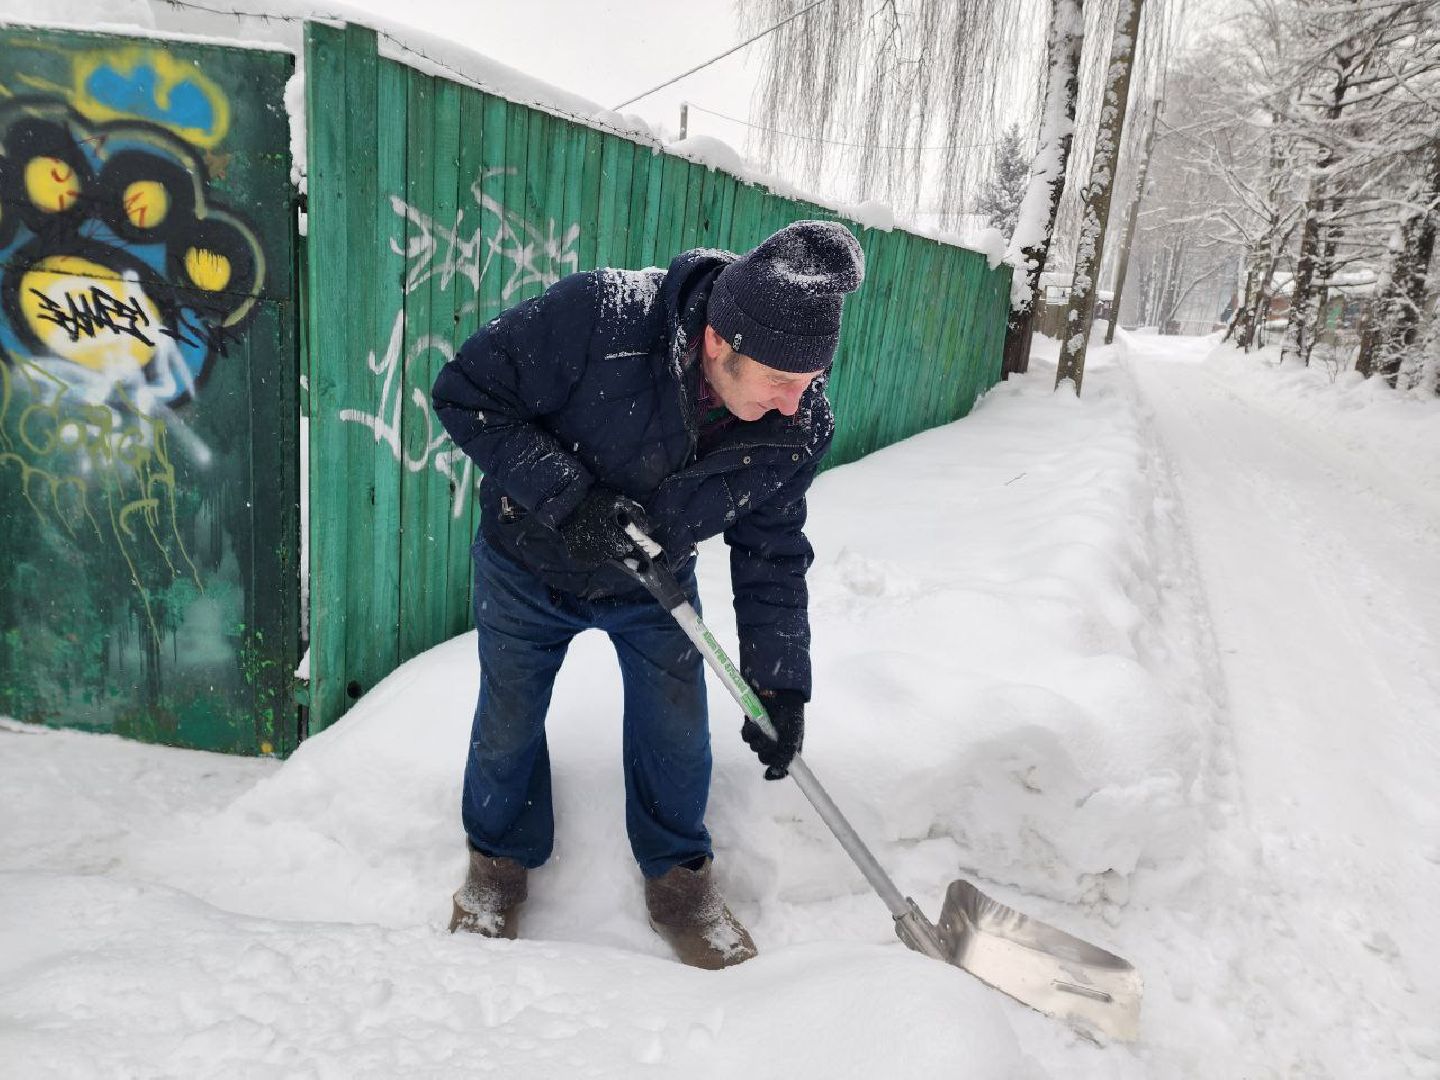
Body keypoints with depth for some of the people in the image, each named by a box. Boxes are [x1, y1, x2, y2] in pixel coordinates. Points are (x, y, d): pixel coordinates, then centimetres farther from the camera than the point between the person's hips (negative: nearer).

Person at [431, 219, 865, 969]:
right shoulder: (596, 317, -37)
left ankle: (678, 877, 33)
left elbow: (770, 554, -10)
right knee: (509, 721, 13)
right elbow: (466, 393, -26)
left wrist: (778, 681, -13)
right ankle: (500, 858, 42)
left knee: (678, 730, 6)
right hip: (529, 567, -2)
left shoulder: (796, 429, -23)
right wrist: (564, 495, -35)